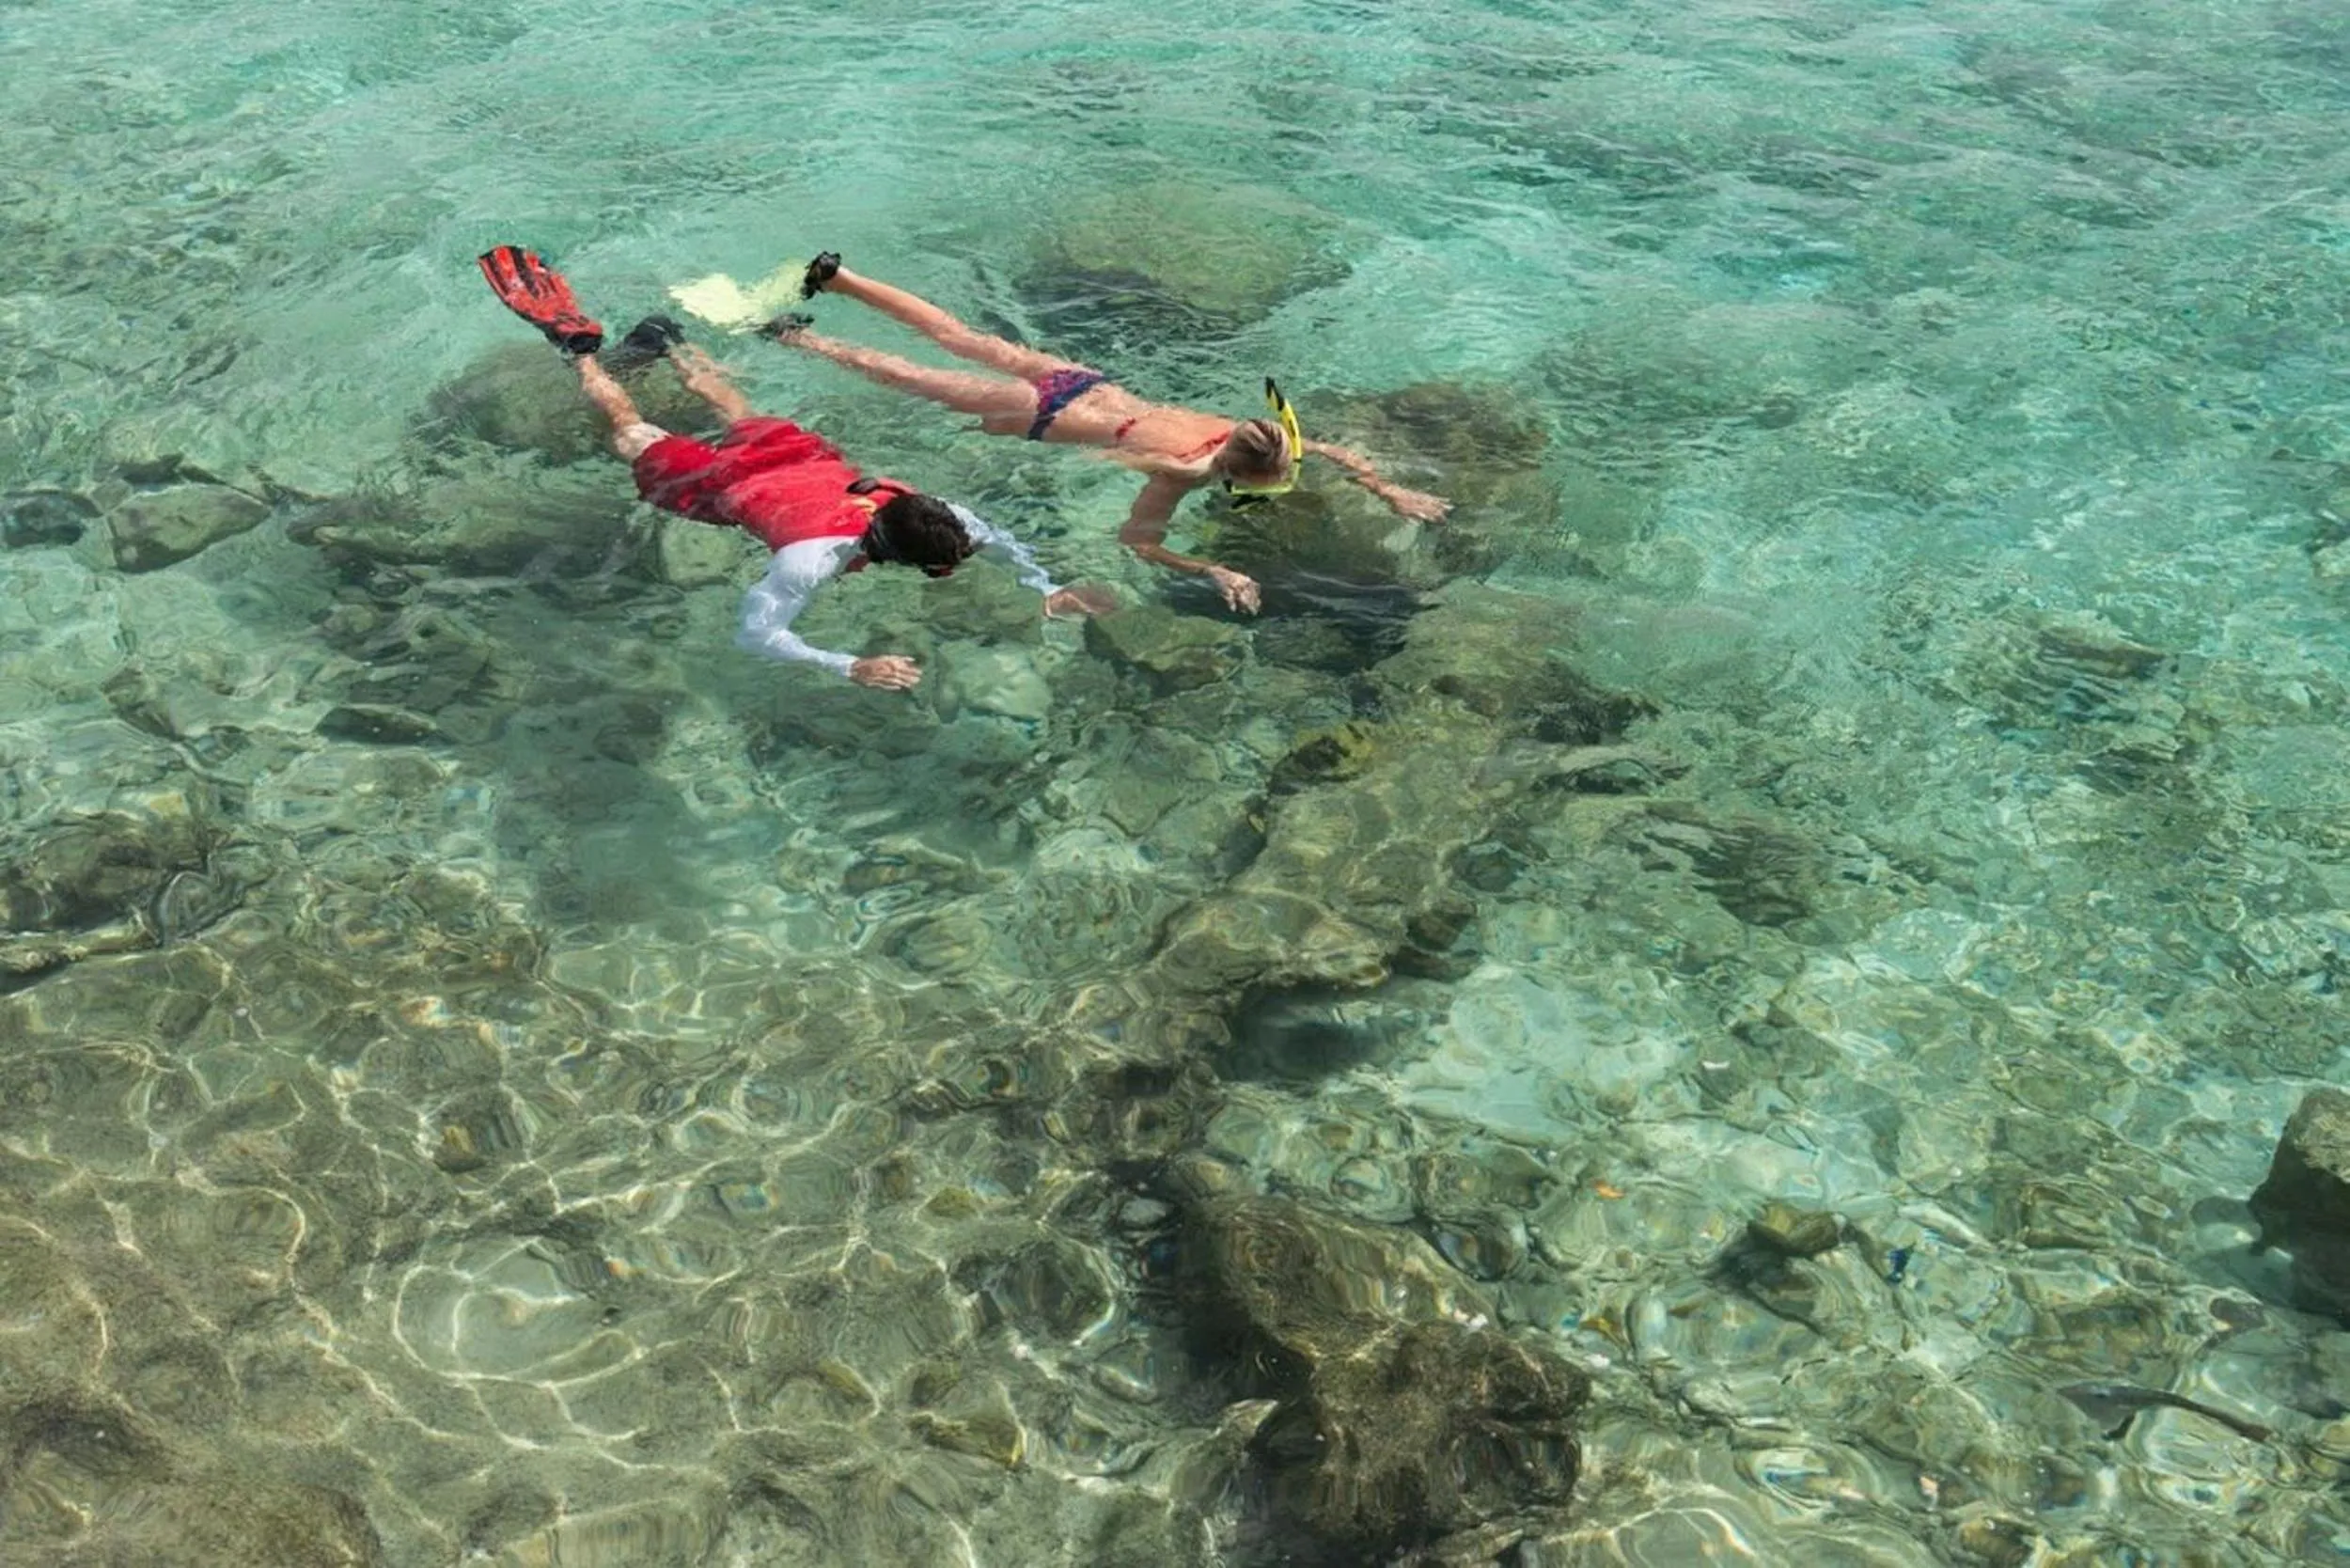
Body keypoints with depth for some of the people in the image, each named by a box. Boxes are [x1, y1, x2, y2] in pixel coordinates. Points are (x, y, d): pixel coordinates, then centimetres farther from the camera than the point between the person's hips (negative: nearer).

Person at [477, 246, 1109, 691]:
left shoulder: (927, 514, -30)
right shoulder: (815, 556, -47)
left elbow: (993, 534, -13)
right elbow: (753, 634, -50)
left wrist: (1047, 590, -26)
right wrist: (851, 668, -57)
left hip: (797, 452, 5)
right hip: (722, 484, -5)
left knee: (739, 414, 38)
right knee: (633, 433, 24)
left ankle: (667, 340, 60)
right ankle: (577, 342, 41)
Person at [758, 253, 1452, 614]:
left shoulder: (1246, 434, -15)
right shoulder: (1184, 472, -33)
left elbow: (1338, 451, -3)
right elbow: (1135, 541, -37)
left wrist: (1392, 493, -14)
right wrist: (1217, 574, -45)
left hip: (1084, 384, 6)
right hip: (1044, 416, -6)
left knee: (959, 341, 21)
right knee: (916, 379, 12)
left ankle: (836, 277, 36)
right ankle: (800, 338, 28)